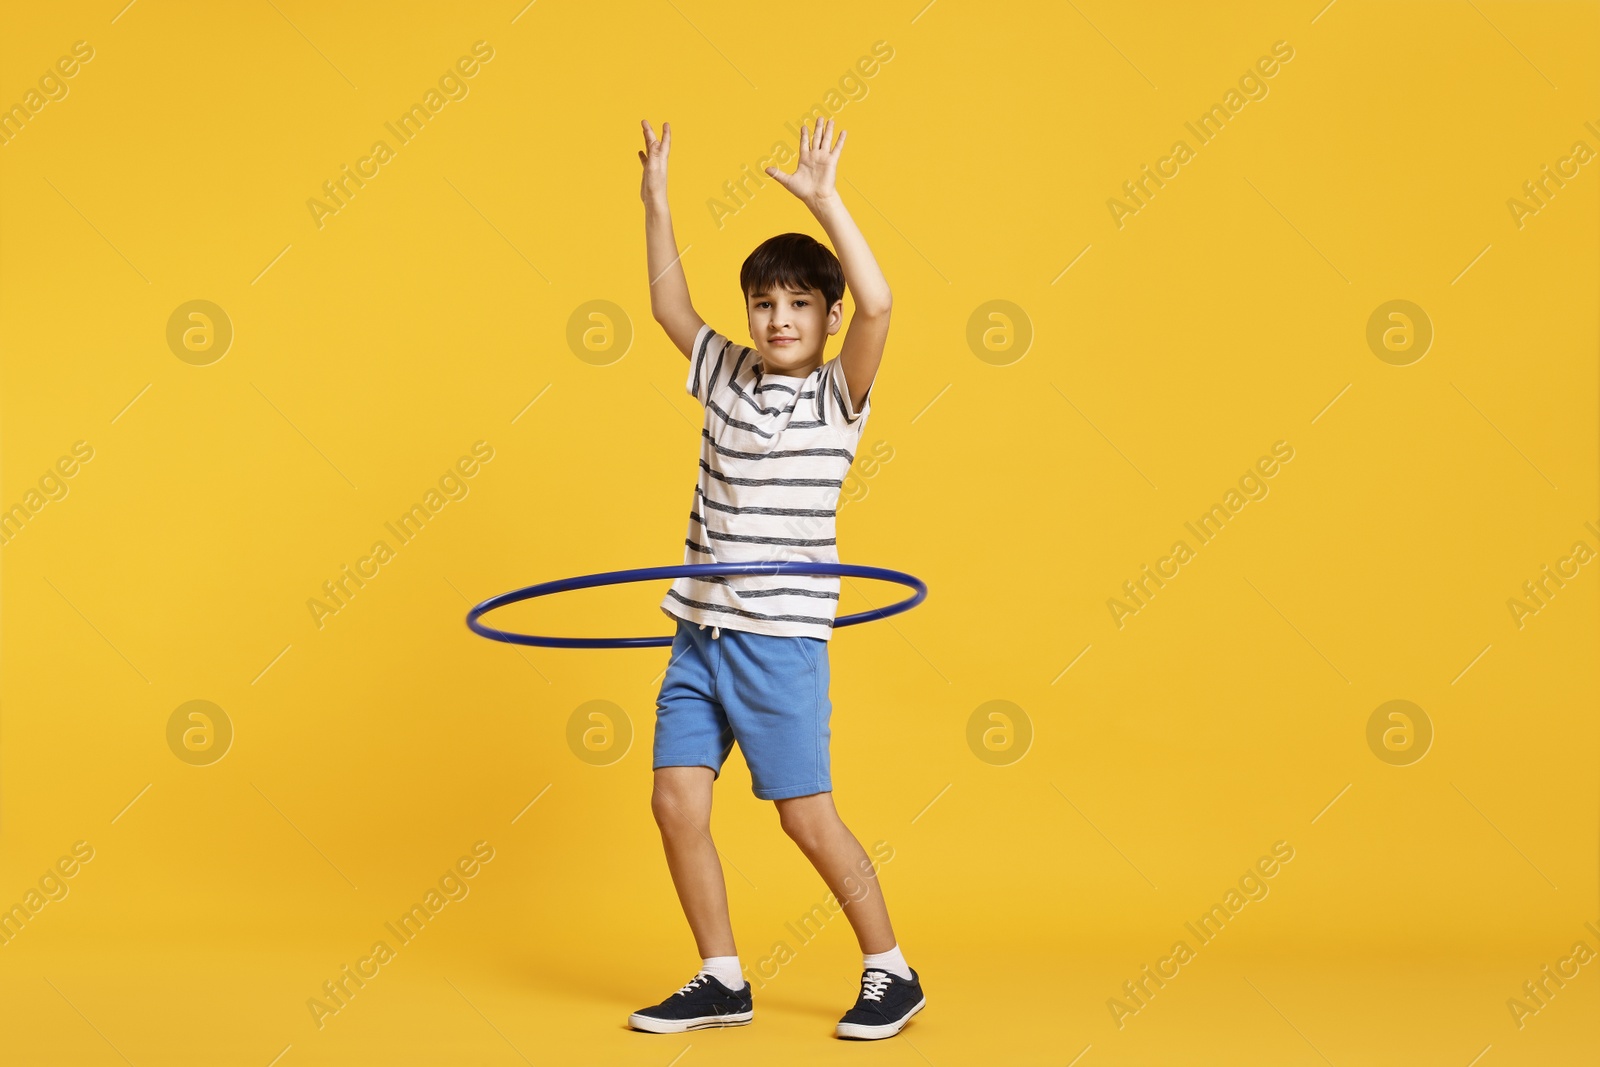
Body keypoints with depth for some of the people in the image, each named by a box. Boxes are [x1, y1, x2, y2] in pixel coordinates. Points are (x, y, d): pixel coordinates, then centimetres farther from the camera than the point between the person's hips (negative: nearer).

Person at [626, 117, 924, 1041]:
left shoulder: (839, 395, -5)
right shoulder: (727, 376, 10)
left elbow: (878, 303, -21)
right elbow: (671, 304, 20)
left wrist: (825, 200, -22)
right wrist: (656, 201, 11)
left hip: (781, 641, -5)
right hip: (700, 634, 6)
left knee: (807, 815, -2)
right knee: (676, 801, 1)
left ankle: (893, 973, 15)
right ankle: (722, 981, 15)